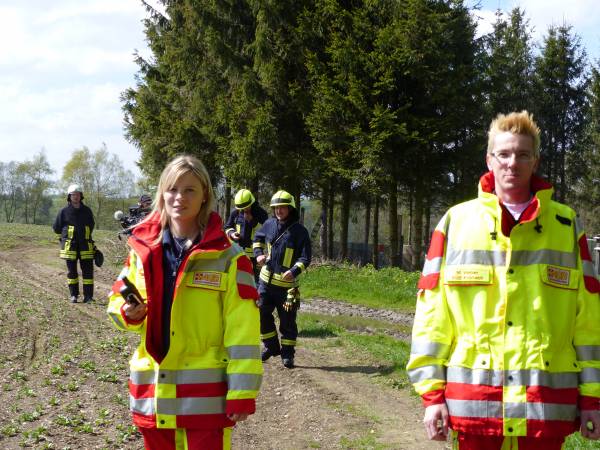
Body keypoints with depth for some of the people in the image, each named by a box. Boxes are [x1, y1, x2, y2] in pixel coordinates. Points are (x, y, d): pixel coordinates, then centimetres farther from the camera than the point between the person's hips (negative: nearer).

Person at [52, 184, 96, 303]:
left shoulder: (87, 211, 8)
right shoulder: (64, 212, 1)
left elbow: (91, 225, 22)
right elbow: (56, 228, 7)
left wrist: (84, 234, 13)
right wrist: (67, 232, 6)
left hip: (85, 245, 2)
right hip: (70, 246, -2)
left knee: (88, 270, -2)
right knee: (71, 271, 3)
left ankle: (88, 296, 0)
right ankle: (73, 295, 11)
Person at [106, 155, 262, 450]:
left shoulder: (228, 258, -6)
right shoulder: (143, 250, 5)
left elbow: (241, 331, -8)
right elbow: (117, 300, 16)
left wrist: (242, 393, -13)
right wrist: (128, 313, -8)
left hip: (205, 395, -4)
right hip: (153, 390, 4)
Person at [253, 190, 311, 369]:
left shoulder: (299, 231, -9)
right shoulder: (269, 225, 4)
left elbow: (305, 258, -10)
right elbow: (258, 238, 25)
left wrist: (294, 271, -27)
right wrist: (258, 254, 8)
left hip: (287, 282, -4)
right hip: (266, 279, 4)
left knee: (287, 320, 2)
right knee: (261, 314, 7)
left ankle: (287, 354, 13)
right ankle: (271, 346, 24)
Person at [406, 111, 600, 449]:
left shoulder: (566, 225, 5)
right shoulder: (456, 221, 3)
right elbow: (432, 311, 2)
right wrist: (432, 391, -3)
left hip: (545, 404, 0)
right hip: (473, 402, 0)